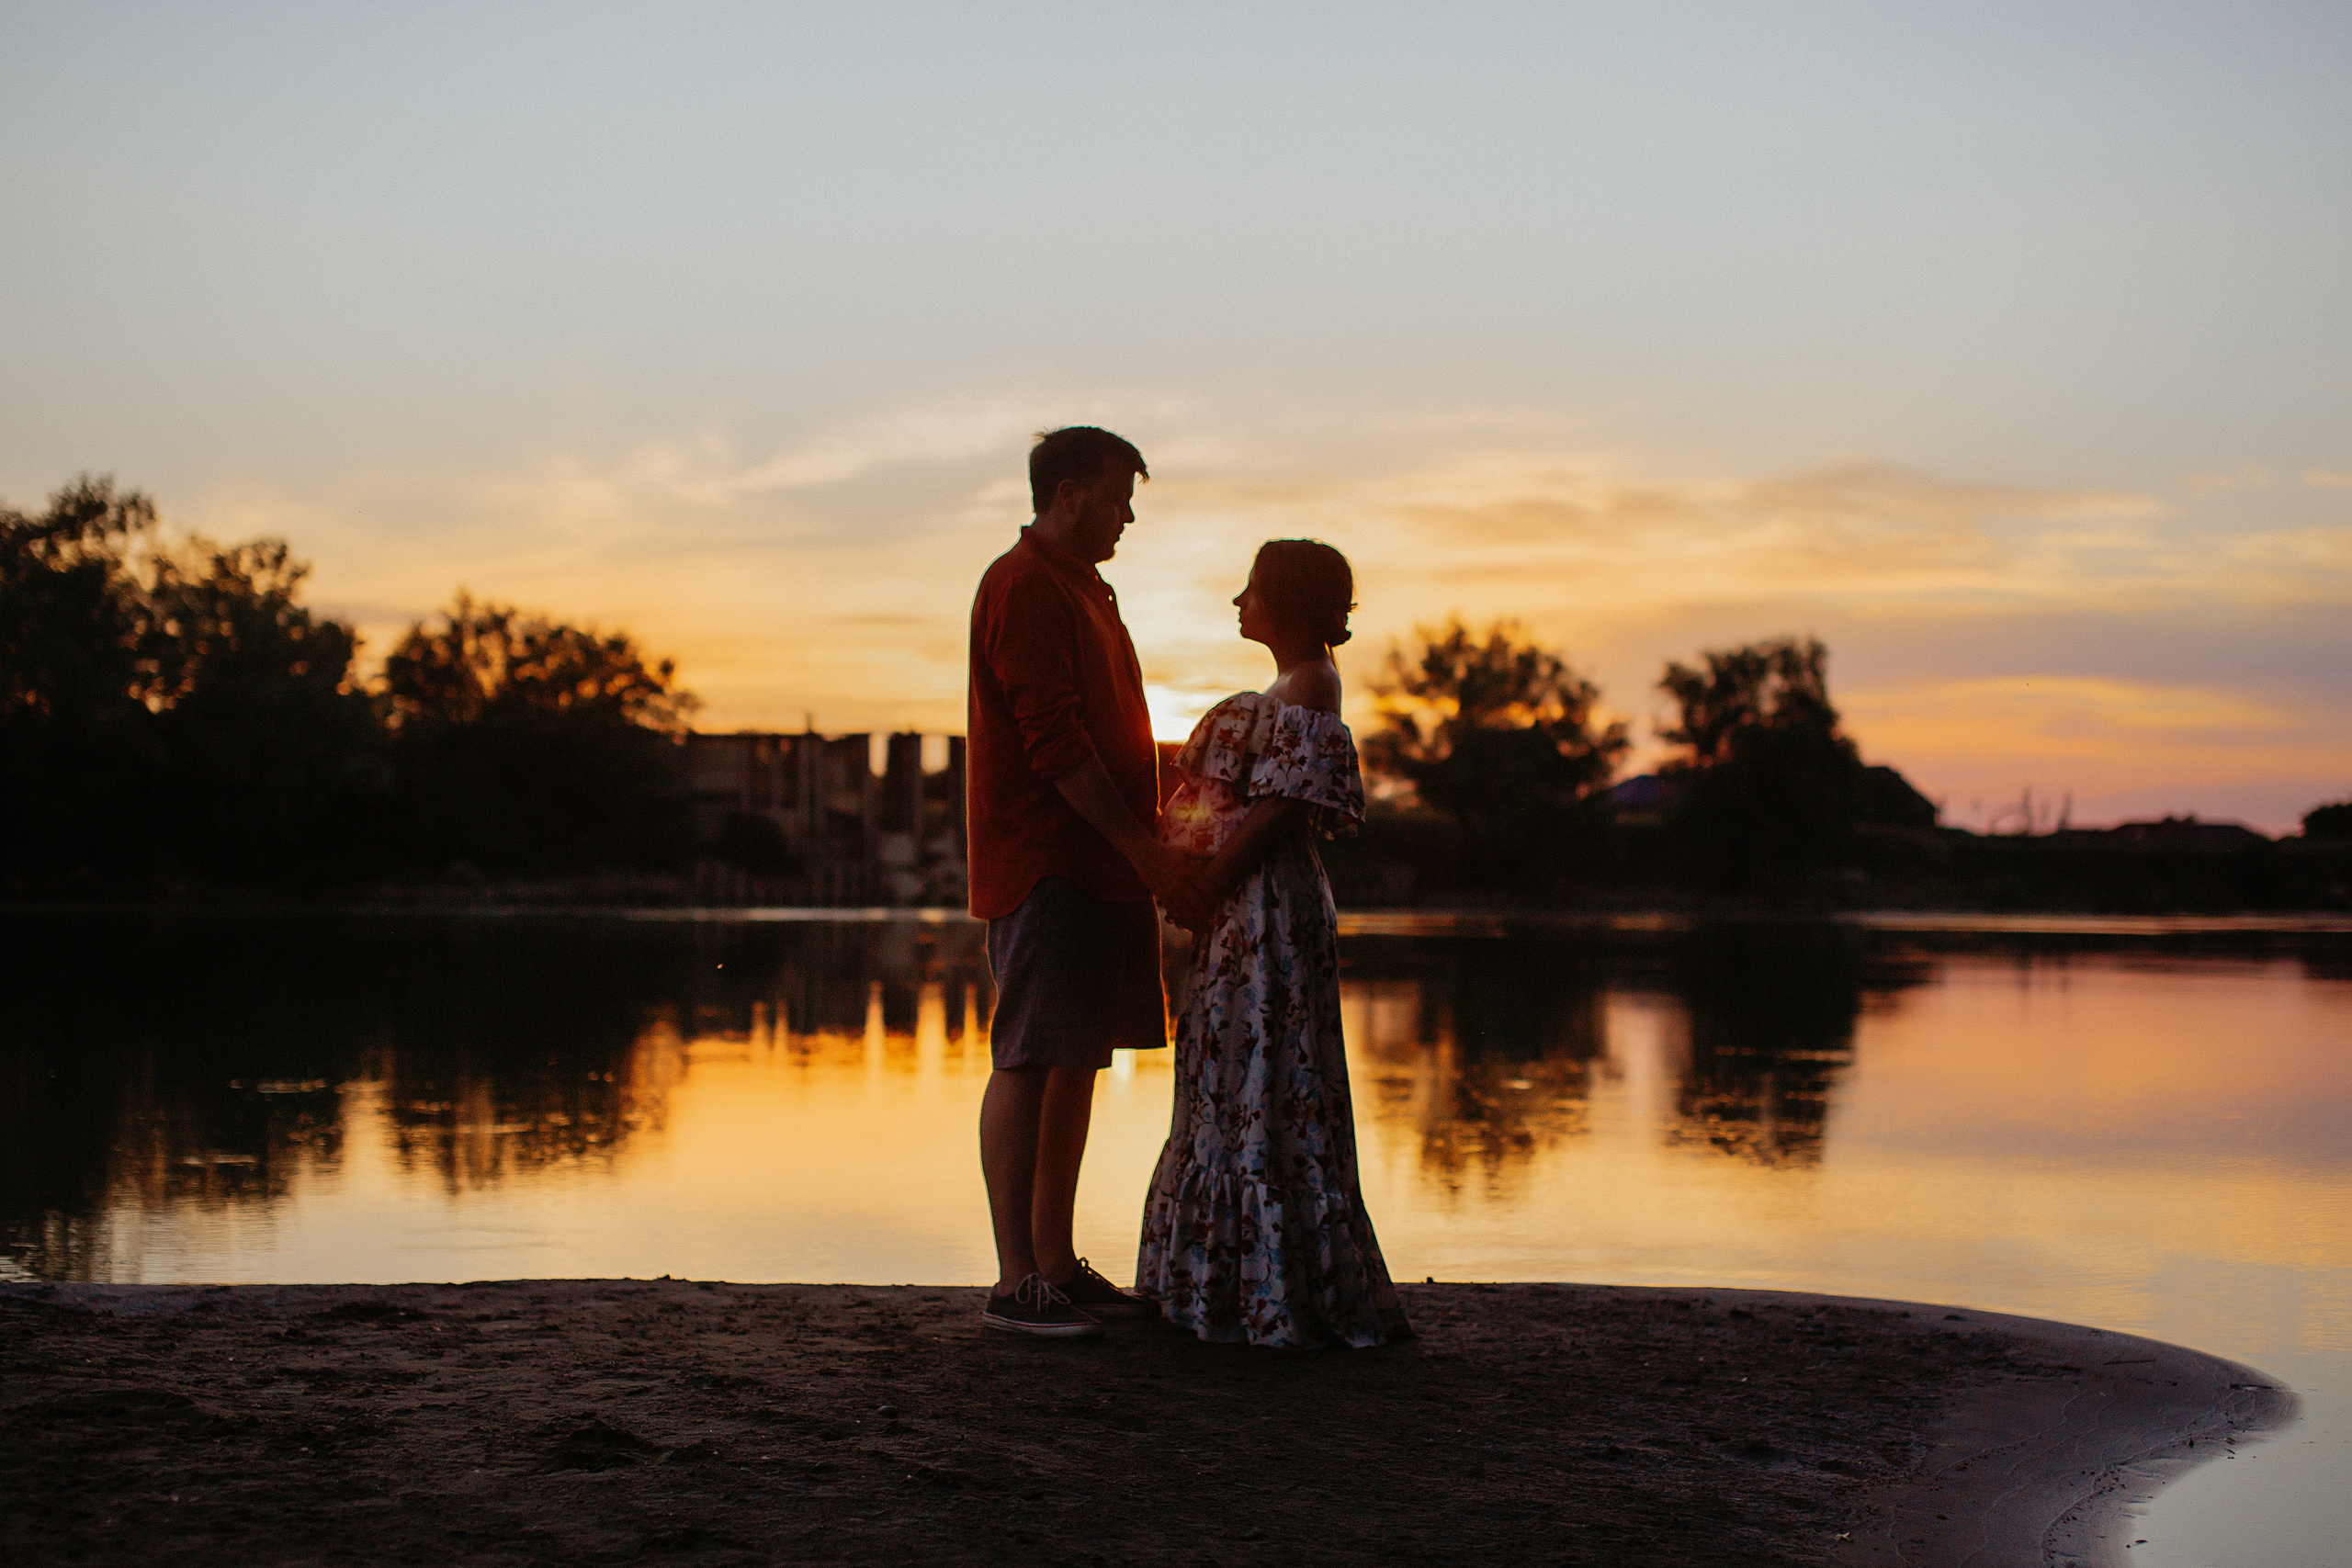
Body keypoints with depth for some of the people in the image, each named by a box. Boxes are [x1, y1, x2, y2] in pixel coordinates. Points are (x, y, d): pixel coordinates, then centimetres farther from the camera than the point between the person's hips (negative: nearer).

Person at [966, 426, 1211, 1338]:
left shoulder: (1083, 589, 22)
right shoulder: (1023, 586, -9)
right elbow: (1054, 739, -18)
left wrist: (1153, 844, 18)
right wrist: (1144, 848, -20)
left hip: (1101, 867, 10)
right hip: (1044, 863, -10)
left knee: (1077, 1061, 10)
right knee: (1027, 1063, -7)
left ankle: (1057, 1263, 15)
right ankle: (1015, 1283, -5)